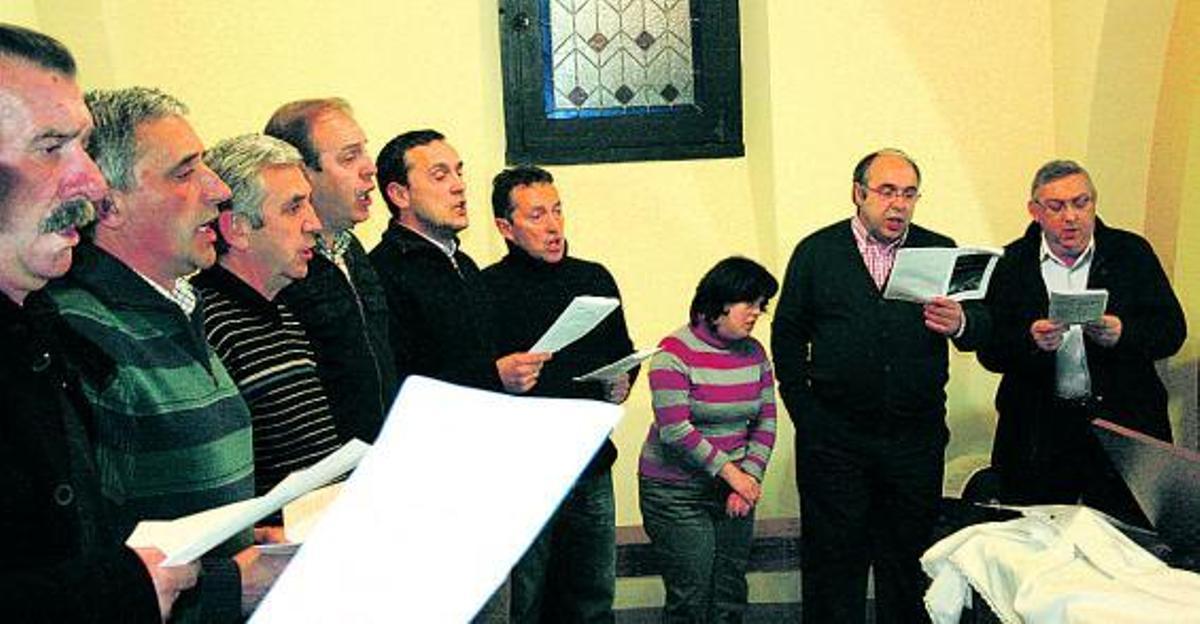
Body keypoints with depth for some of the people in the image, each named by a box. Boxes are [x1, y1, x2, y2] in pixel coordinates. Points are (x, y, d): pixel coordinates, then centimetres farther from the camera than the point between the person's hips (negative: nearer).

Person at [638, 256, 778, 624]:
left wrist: (750, 477, -8)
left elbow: (766, 424, 6)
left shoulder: (754, 353, 6)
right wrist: (730, 472, -16)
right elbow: (675, 430, -18)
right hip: (677, 492, -5)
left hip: (735, 488, 6)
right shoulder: (676, 352, -12)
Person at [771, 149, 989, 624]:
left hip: (917, 436, 2)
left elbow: (981, 328, 1)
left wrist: (961, 323, -23)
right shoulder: (816, 251, 4)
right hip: (834, 437, -1)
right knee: (834, 558, 6)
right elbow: (787, 336, 5)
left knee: (909, 558, 10)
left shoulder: (940, 252, 7)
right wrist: (805, 413, -2)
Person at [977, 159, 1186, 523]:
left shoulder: (1132, 252, 4)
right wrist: (1031, 341, -22)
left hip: (1123, 425, 0)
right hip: (1039, 433, 0)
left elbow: (1172, 331, -1)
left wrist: (1121, 334, -20)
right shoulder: (1011, 264, 2)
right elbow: (990, 352, -2)